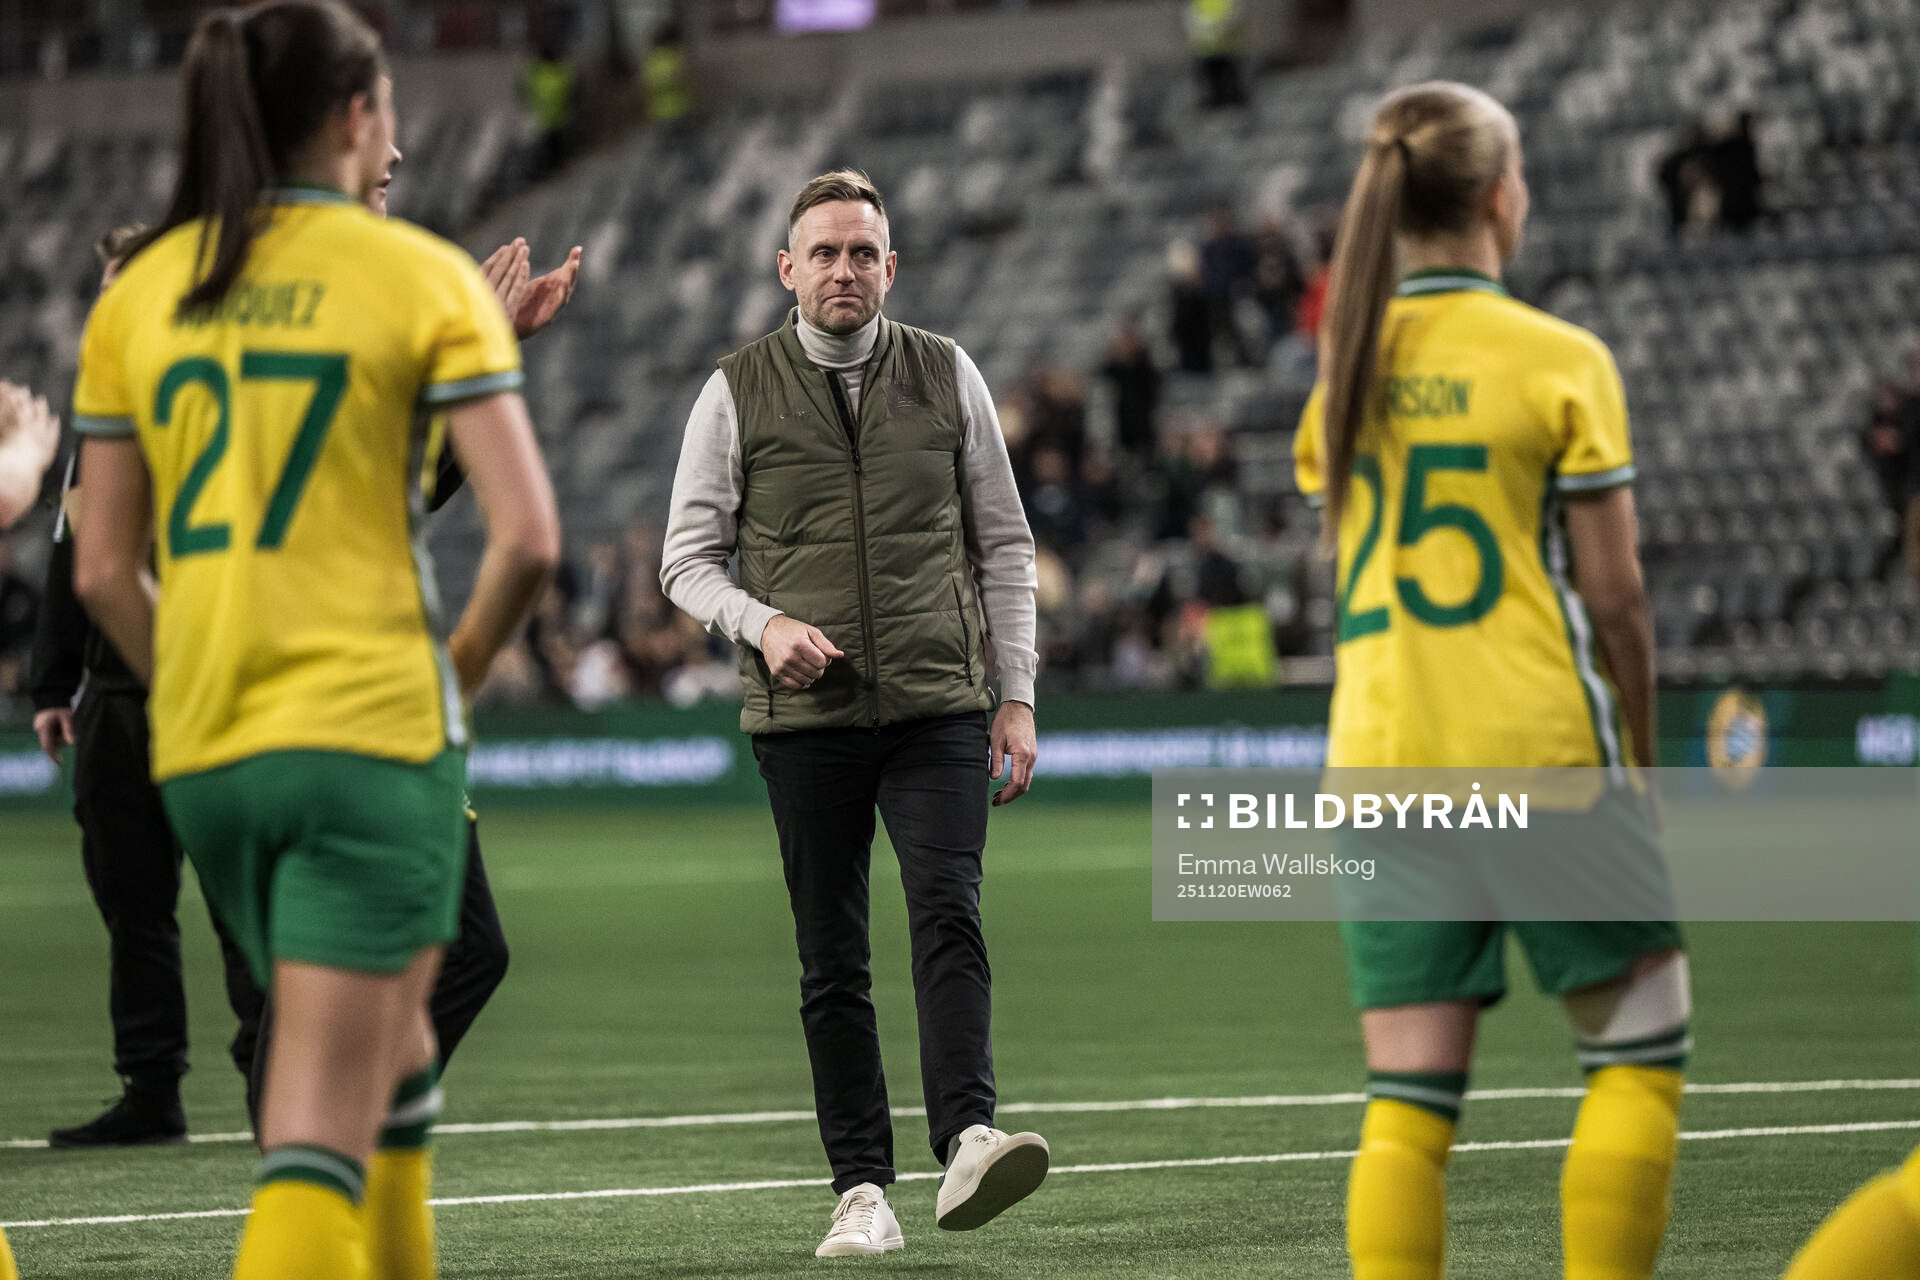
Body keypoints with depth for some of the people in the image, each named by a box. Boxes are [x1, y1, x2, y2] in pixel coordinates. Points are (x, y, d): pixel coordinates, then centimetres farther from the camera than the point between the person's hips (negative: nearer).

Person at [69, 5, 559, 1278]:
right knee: (323, 1127, -7)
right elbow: (527, 536, -10)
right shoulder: (425, 278, -3)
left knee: (393, 1057, 25)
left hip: (200, 749, 5)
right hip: (370, 732, -5)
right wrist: (458, 673, 6)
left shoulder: (139, 292, 9)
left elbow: (103, 571, 7)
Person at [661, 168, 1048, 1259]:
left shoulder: (948, 376, 8)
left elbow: (1004, 544, 12)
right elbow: (688, 556, 8)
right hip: (805, 717, 0)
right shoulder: (738, 392, 5)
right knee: (833, 963, 1)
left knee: (950, 915, -18)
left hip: (939, 708, 0)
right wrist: (764, 623, -12)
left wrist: (1016, 697, 6)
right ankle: (863, 1190, 4)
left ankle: (968, 1142, -30)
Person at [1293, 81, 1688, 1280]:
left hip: (1377, 758, 5)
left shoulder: (1346, 364, 8)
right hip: (1539, 750, -5)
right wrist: (1638, 758, 5)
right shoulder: (1560, 361, -6)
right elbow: (1614, 598, -6)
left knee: (1410, 1101, 4)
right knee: (1642, 1047, 9)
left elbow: (1352, 578, 13)